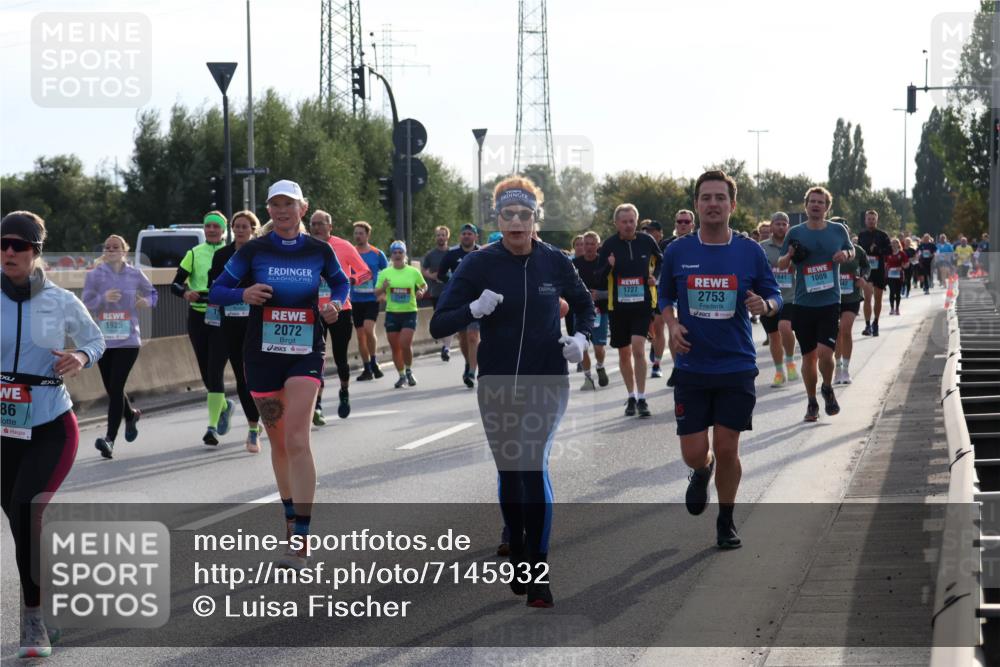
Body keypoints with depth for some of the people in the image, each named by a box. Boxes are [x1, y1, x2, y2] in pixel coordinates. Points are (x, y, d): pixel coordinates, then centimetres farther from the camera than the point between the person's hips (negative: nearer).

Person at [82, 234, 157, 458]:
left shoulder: (135, 275, 2)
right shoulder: (94, 276, 1)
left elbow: (152, 292, 19)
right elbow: (86, 305, -4)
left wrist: (148, 301, -4)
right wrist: (103, 298, -22)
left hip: (128, 341, -2)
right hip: (103, 340, 2)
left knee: (115, 387, -13)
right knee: (112, 389, 11)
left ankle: (110, 439, -14)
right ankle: (131, 415, 44)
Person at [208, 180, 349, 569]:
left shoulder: (320, 251, 1)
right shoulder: (253, 251, -1)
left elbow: (340, 283, 19)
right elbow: (216, 291, 2)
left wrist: (335, 304, -3)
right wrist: (243, 294, -19)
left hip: (306, 353, -2)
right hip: (263, 353, 2)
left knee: (297, 440, -15)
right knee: (278, 442, 10)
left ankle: (300, 538, -18)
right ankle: (290, 515, 29)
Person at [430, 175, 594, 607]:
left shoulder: (554, 261, -3)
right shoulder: (480, 264, -6)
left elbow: (584, 305, 16)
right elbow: (438, 325, -8)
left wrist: (581, 337, -4)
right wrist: (474, 309, -27)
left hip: (547, 383, -1)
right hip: (497, 384, 1)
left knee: (533, 465, -17)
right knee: (509, 472, 11)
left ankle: (538, 572, -11)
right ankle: (518, 559, 33)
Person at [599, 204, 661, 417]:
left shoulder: (647, 241, -1)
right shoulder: (610, 245, -3)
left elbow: (661, 262, 18)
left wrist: (656, 278, 2)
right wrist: (608, 267, -21)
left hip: (643, 304, -2)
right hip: (618, 305, 2)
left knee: (638, 347, -16)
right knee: (624, 353, 10)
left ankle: (641, 399, -11)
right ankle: (631, 397, 25)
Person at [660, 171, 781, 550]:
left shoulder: (750, 252, -2)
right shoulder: (677, 253, 0)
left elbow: (775, 297, 5)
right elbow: (665, 297, 13)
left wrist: (765, 305, -18)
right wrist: (672, 326, -5)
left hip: (737, 366, -1)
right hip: (691, 367, 1)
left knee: (727, 450, 0)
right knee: (694, 454, -1)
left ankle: (726, 522, 20)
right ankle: (702, 473, 37)